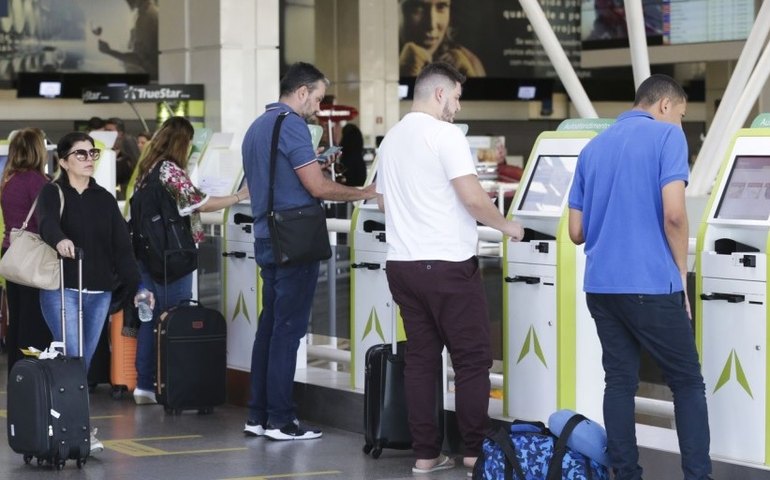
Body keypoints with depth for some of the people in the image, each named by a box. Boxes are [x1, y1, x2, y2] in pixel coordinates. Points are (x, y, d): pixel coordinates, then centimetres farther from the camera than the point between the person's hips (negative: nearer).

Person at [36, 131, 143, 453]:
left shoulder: (105, 199, 12)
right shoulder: (52, 193, -1)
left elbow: (121, 246, 8)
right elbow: (47, 223, -23)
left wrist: (136, 286, -1)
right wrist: (59, 240, -46)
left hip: (99, 292, 5)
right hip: (61, 289, -5)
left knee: (84, 362, 7)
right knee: (72, 361, -12)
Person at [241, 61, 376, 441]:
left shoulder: (256, 128, 17)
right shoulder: (291, 125, -13)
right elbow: (317, 187, -16)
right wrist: (363, 193, -3)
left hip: (266, 239, 9)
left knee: (270, 326, 12)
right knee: (288, 329, -5)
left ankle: (258, 416, 14)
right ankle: (280, 420, -3)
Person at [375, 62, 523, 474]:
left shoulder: (391, 139, 13)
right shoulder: (445, 135, -11)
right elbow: (472, 198, -17)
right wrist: (506, 226, -1)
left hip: (402, 263, 7)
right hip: (447, 263, -7)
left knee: (420, 359, 9)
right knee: (472, 361, 1)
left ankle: (425, 454, 9)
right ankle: (475, 453, 3)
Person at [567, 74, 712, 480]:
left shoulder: (593, 148, 15)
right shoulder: (667, 136, -3)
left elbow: (576, 231, 15)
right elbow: (673, 214, -15)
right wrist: (681, 276, -4)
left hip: (600, 285, 6)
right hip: (651, 284, -6)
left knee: (620, 381, 10)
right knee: (687, 382, 4)